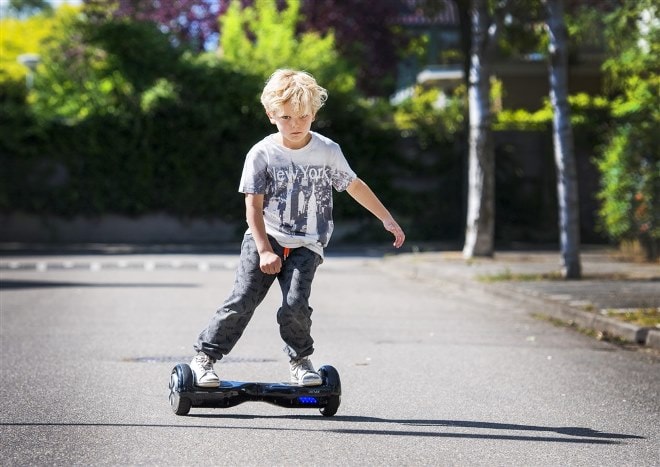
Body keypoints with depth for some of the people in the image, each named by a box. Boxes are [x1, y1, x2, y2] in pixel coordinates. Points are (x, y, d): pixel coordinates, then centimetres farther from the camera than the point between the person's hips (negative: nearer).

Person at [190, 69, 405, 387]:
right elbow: (253, 207, -6)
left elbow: (354, 186, 13)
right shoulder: (261, 154, -5)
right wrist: (265, 251, -14)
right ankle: (204, 357, -1)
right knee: (242, 300, -12)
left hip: (306, 245, 1)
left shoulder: (328, 151, 0)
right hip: (265, 239, -1)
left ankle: (300, 359, 8)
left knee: (295, 304, -17)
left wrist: (387, 219, 14)